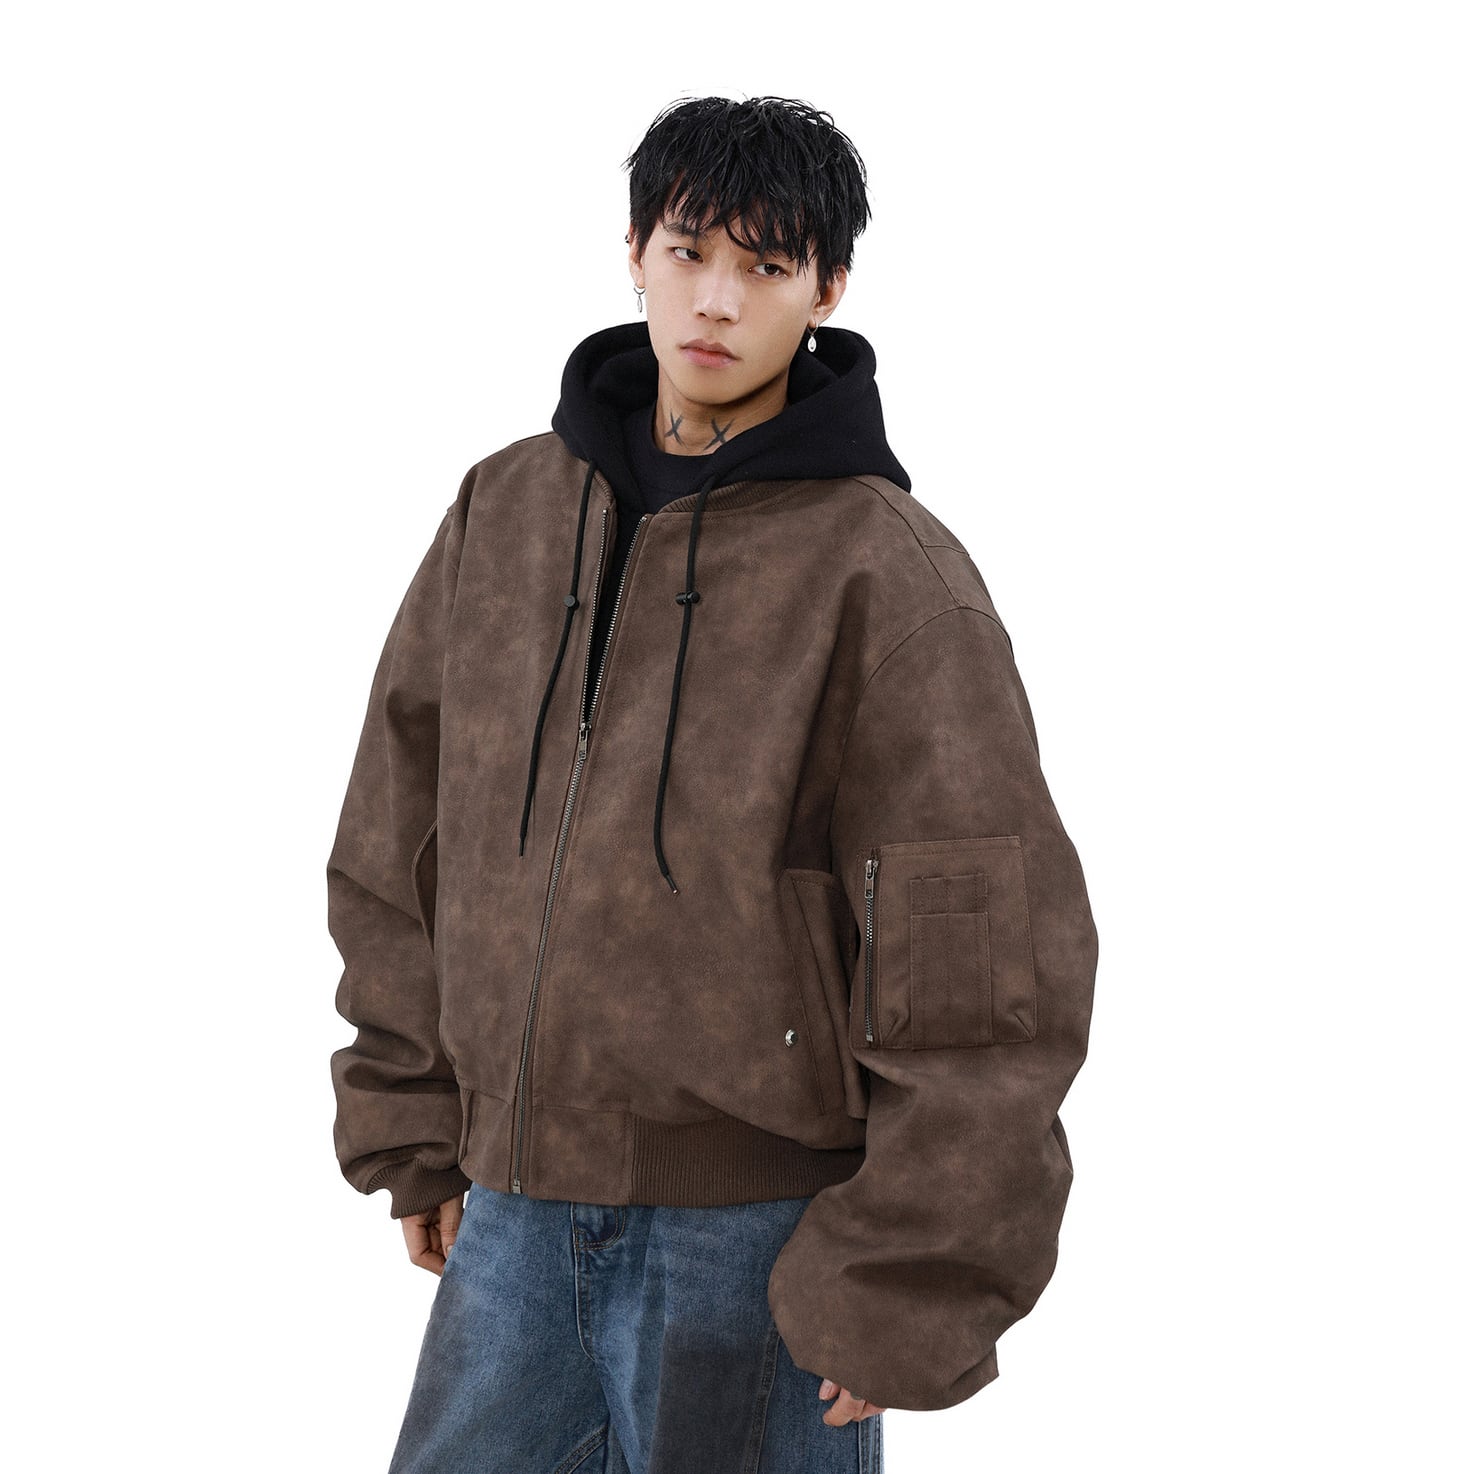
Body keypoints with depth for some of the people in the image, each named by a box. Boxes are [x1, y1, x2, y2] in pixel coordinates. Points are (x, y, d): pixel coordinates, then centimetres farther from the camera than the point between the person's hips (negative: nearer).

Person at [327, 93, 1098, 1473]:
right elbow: (410, 832, 11)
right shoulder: (505, 514, 4)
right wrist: (416, 1135, 10)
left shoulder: (890, 571, -12)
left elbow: (987, 956, -13)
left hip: (757, 1232, -5)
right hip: (523, 1210, 5)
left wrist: (905, 1302, -13)